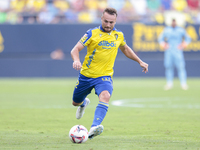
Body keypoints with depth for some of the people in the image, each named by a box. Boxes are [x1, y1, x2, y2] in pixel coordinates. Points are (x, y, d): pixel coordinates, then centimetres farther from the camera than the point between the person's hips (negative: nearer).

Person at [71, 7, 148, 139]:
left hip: (104, 76, 0)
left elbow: (125, 49, 27)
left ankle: (94, 128, -46)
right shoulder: (92, 33, -8)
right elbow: (75, 49, -13)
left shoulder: (119, 36, 5)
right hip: (86, 74, 0)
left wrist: (140, 61, 25)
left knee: (105, 96, -32)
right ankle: (84, 103, 56)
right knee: (76, 103, 16)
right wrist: (76, 60, -34)